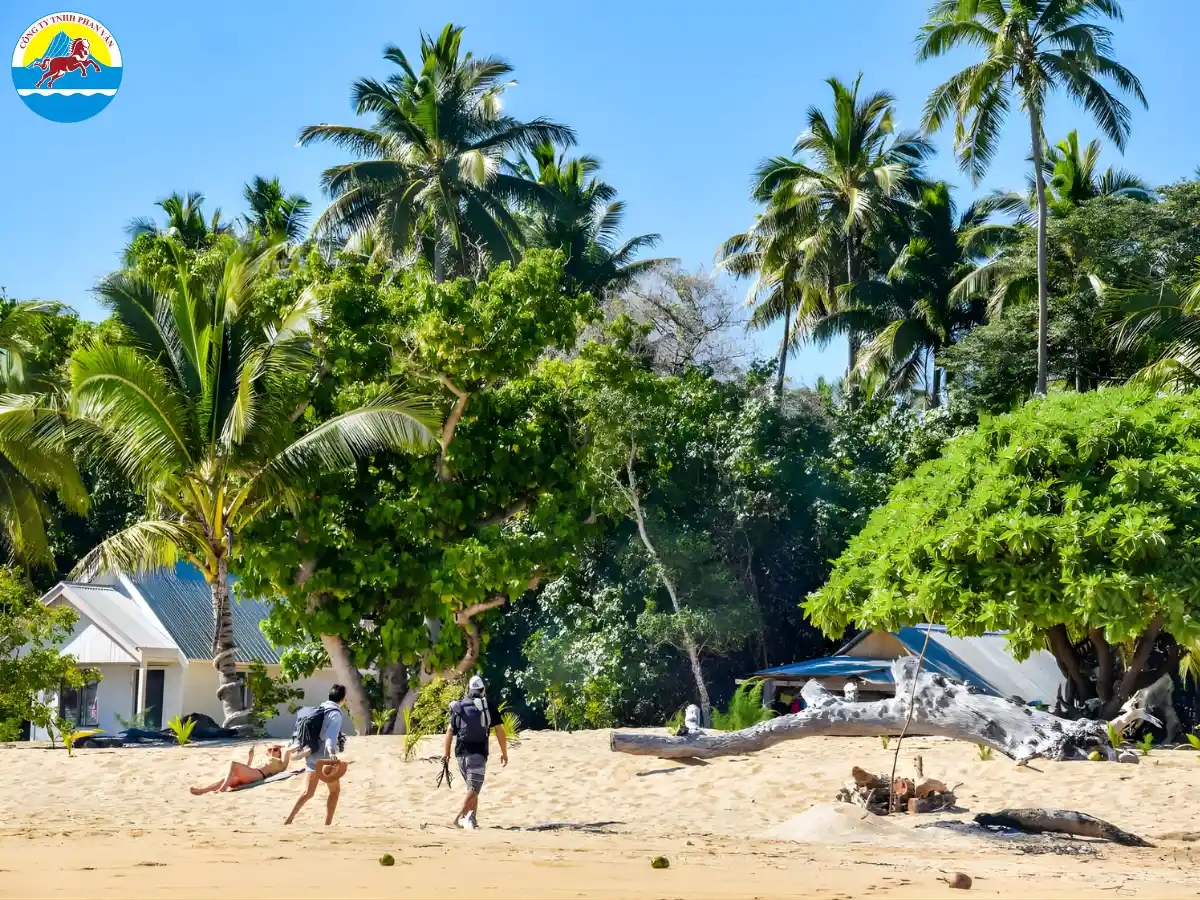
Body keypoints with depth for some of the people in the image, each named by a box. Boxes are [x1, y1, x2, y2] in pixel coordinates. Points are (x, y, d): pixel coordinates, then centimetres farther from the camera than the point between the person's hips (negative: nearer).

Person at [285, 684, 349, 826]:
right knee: (335, 790, 10)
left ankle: (288, 820, -3)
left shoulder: (320, 709, 13)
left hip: (312, 756, 7)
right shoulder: (335, 714, -12)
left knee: (308, 793, 10)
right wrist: (332, 752, -43)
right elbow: (331, 734, -29)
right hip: (325, 757, -7)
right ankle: (327, 824, 7)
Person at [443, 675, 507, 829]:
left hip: (461, 753, 4)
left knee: (473, 788, 17)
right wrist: (504, 752, 4)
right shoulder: (487, 705, 2)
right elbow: (499, 730, -2)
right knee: (473, 789, -6)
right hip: (478, 753, -4)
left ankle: (472, 819, 13)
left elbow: (450, 730, 7)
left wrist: (446, 751, 14)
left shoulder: (459, 707, 10)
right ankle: (460, 817, -21)